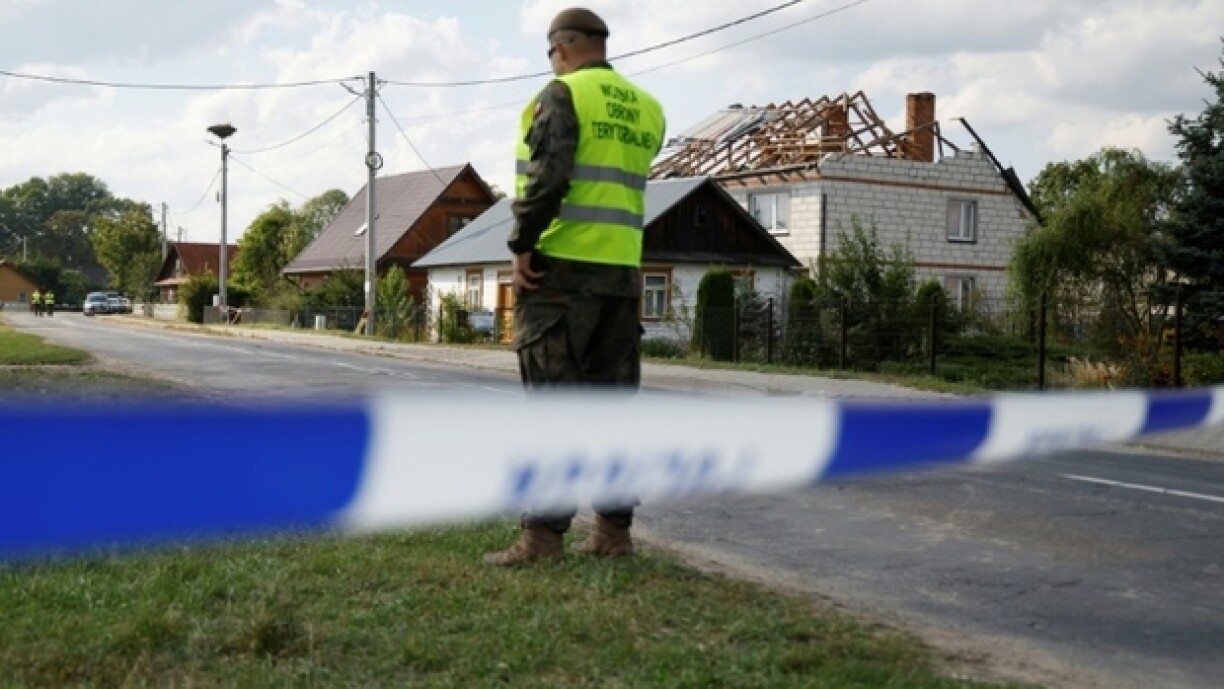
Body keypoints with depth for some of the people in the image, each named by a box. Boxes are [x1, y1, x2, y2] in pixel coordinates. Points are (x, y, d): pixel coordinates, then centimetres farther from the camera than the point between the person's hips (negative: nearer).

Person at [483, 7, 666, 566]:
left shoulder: (563, 94, -5)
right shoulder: (646, 109, 15)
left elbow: (547, 175, -16)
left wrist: (522, 245, -10)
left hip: (561, 267, -6)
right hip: (622, 273, 6)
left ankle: (543, 533, -6)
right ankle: (614, 528, 11)